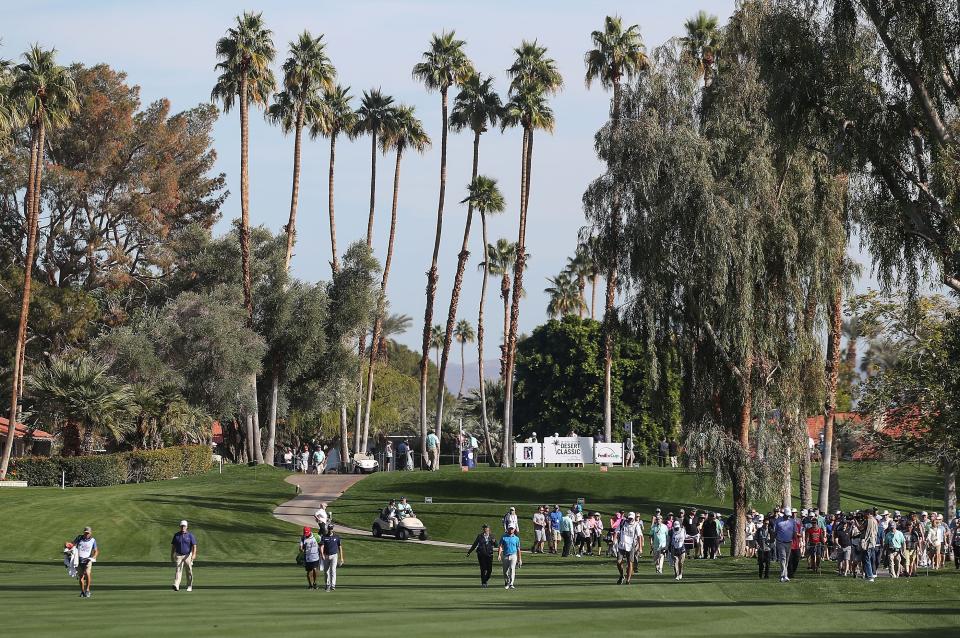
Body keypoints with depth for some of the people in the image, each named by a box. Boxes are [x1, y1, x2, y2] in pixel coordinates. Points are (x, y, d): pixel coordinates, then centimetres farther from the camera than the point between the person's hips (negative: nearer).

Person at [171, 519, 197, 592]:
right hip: (179, 555, 0)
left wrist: (194, 554, -22)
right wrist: (171, 556, 8)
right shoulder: (176, 535, 6)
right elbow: (173, 546, 11)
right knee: (178, 570, -14)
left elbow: (194, 546, -7)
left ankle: (189, 587, 20)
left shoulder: (190, 535, -1)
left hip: (188, 555, 0)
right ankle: (176, 586, -27)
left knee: (189, 572, 7)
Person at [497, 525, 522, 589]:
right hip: (505, 556, 1)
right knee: (505, 571, 7)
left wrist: (520, 559, 10)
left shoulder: (516, 538, 9)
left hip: (513, 555, -1)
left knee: (512, 569, -19)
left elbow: (518, 549, 11)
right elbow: (500, 546, 0)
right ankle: (506, 583, 27)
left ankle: (511, 584, -24)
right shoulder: (504, 537, 8)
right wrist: (499, 555, -15)